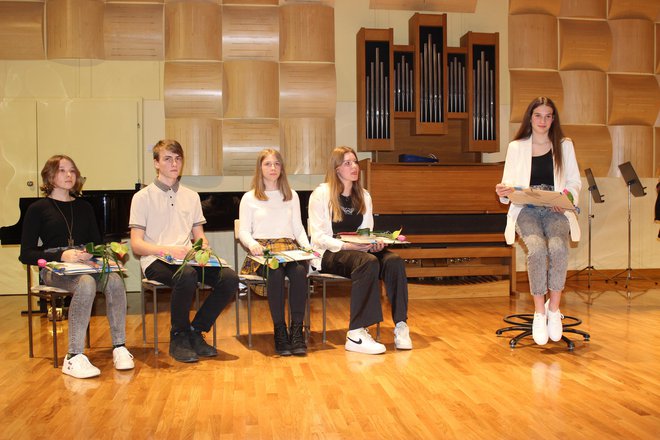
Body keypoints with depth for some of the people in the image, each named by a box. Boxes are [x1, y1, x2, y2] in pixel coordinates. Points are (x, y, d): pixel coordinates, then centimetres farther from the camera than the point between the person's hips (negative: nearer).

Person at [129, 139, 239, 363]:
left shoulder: (191, 196, 19)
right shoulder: (143, 197, 3)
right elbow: (136, 244, -4)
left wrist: (203, 250, -4)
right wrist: (166, 250, -22)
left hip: (187, 259, 5)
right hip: (155, 261, -5)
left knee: (229, 277, -23)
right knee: (187, 275, -38)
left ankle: (196, 332, -5)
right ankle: (178, 337, -15)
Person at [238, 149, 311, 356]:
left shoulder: (292, 196, 22)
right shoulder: (249, 198, 13)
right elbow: (243, 232, 7)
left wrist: (307, 246, -2)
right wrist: (252, 244, -16)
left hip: (290, 249, 2)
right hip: (262, 250, -2)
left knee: (299, 271, -34)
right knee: (275, 273, -37)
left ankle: (297, 330, -30)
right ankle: (279, 331, -29)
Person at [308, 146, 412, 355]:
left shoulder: (363, 196, 16)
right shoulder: (321, 194, -2)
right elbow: (318, 236, -8)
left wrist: (376, 242, -10)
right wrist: (347, 245, -23)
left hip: (358, 250, 5)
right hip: (329, 254, -5)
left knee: (394, 261, -26)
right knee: (368, 262, -37)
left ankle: (401, 326, -28)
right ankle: (356, 334, -39)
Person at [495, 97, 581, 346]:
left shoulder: (564, 146, 17)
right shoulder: (516, 147, 16)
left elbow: (575, 182, 14)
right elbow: (508, 183, 12)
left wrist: (567, 196, -9)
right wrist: (504, 191, -13)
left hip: (556, 210, 1)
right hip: (526, 209, 0)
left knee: (558, 248, -34)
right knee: (537, 249, -33)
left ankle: (553, 308, -17)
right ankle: (539, 312, -19)